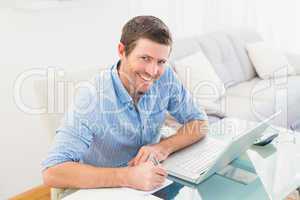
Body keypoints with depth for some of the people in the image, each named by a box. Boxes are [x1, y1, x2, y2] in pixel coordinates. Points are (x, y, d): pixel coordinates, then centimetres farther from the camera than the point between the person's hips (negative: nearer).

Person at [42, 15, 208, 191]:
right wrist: (127, 177, -38)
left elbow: (200, 123, -2)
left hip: (152, 182, 3)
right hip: (105, 190, -3)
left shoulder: (165, 77, -11)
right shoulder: (92, 98, -25)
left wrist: (165, 147, -20)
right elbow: (52, 173, -31)